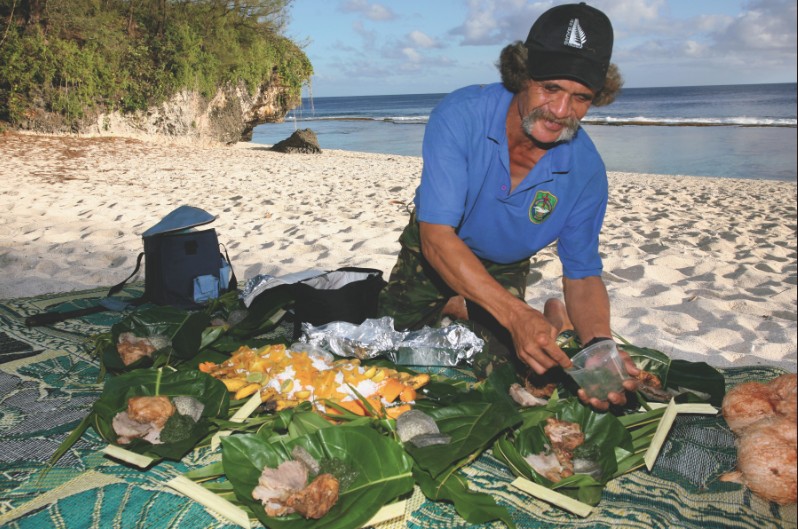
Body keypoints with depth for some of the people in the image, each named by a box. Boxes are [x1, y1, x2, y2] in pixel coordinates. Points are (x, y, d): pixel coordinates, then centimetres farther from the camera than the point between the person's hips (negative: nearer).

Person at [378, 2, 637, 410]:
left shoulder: (586, 169, -25)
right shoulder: (460, 116, -34)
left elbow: (582, 274, -17)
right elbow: (436, 236, -38)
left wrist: (599, 344, -39)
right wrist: (516, 314, -50)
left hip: (505, 271, 1)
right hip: (432, 253, -1)